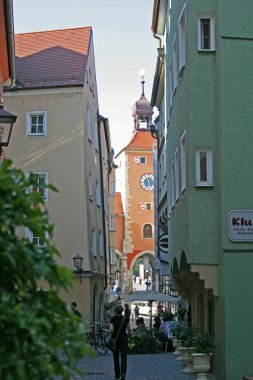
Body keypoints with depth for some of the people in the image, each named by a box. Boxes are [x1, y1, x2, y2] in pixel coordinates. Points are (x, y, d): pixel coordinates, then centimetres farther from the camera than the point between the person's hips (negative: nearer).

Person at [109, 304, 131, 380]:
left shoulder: (113, 319, -8)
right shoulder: (126, 318, -4)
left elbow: (111, 330, -17)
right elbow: (129, 330, 1)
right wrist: (128, 335, 18)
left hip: (115, 339, 0)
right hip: (124, 339, 0)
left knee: (116, 357, 16)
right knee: (124, 357, -2)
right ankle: (123, 374, -22)